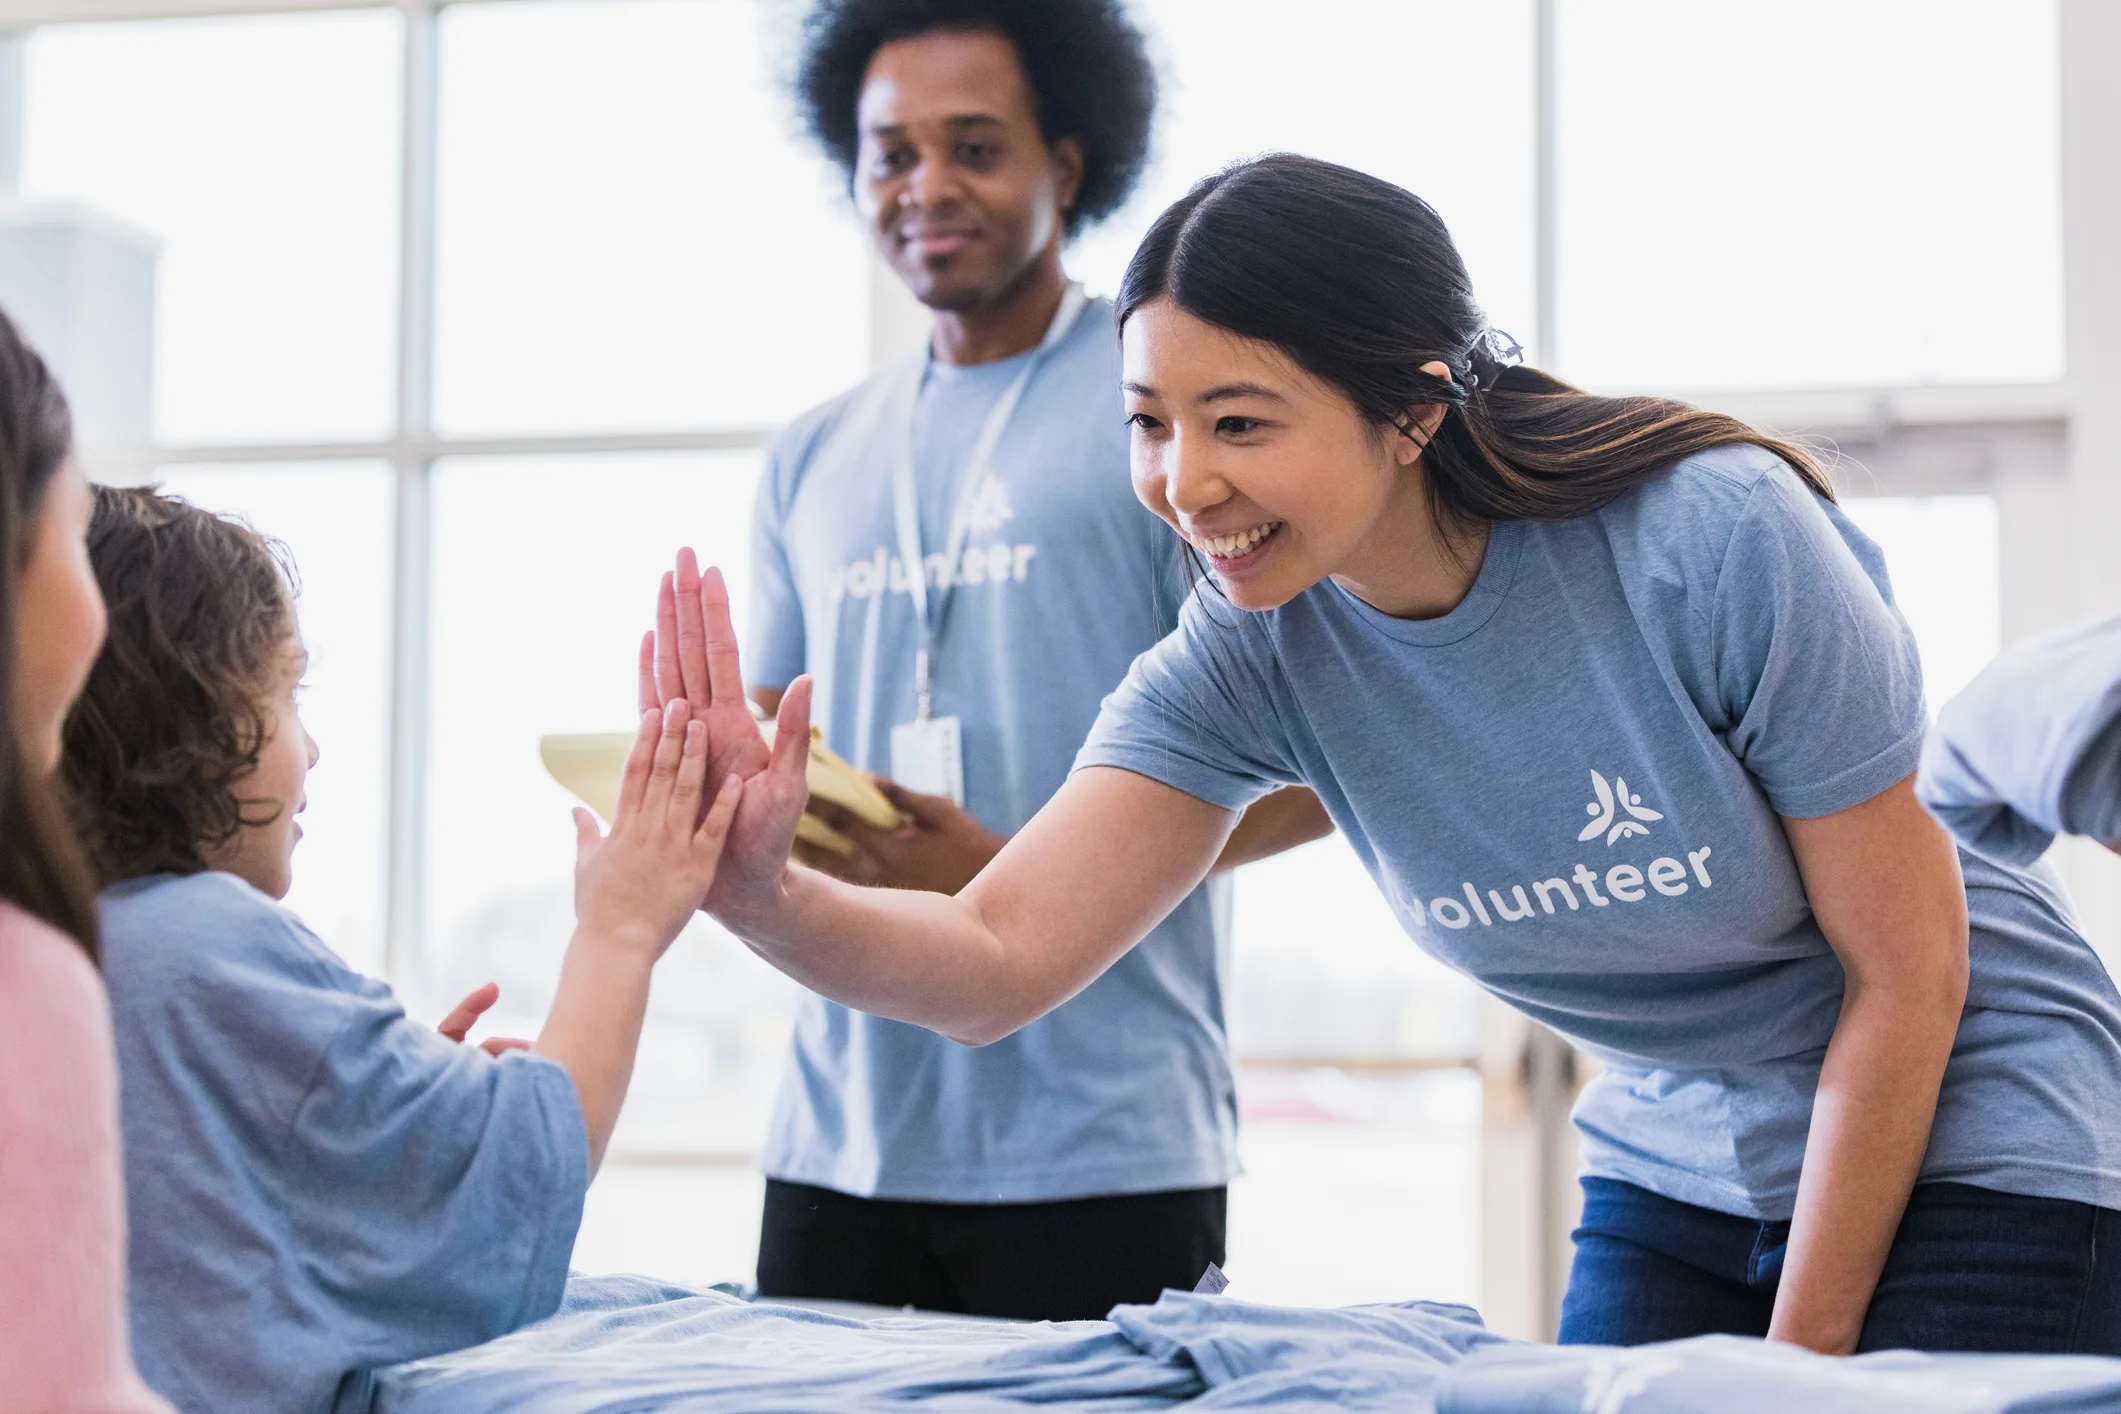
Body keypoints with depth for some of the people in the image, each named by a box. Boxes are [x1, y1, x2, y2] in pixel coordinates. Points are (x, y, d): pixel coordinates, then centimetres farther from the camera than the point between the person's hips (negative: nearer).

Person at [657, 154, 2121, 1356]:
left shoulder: (1716, 539, -27)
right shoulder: (1253, 654, -14)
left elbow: (1906, 972, -19)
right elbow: (999, 957, -22)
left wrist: (1804, 1349, -14)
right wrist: (763, 894, -42)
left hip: (1963, 1134, -4)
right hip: (1673, 1168, 4)